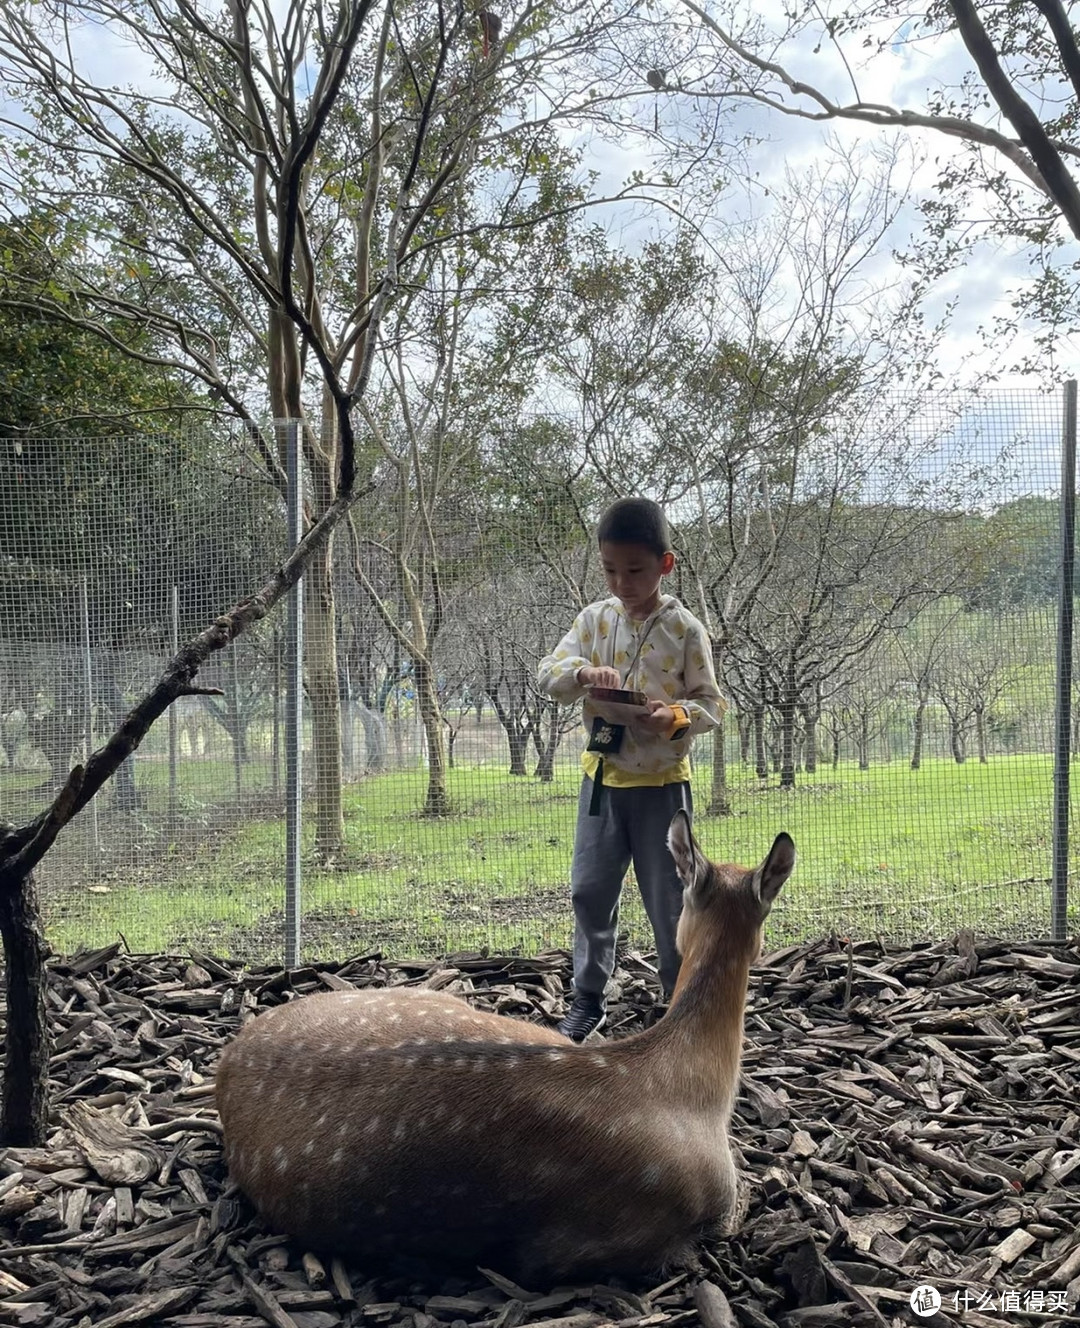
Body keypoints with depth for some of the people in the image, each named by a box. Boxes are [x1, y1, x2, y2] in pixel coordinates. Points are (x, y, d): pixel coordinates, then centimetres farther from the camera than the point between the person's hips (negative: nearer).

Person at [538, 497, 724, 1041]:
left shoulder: (685, 629, -8)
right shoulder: (594, 619, 1)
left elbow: (711, 703, -5)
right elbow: (548, 674, -4)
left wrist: (675, 718, -26)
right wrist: (583, 672, -26)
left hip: (661, 784, -3)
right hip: (602, 777, 4)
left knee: (670, 902, 5)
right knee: (590, 890, 11)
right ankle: (588, 997, 27)